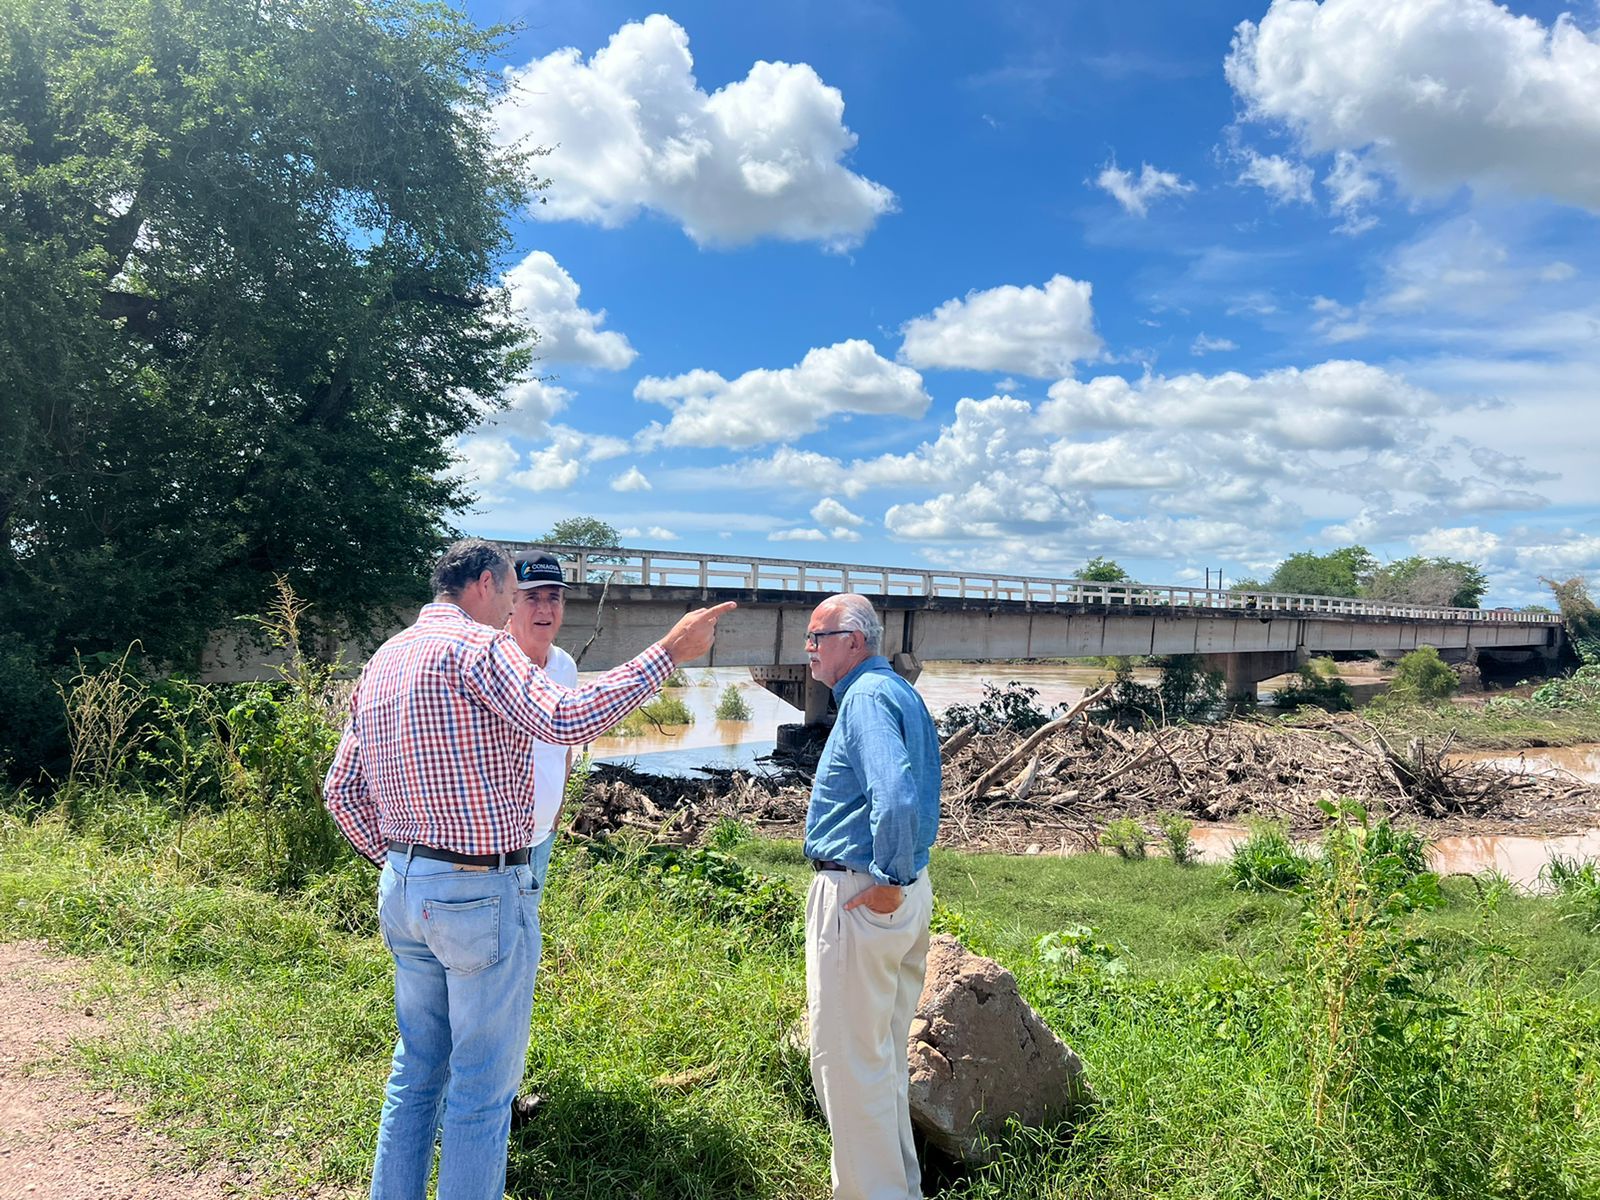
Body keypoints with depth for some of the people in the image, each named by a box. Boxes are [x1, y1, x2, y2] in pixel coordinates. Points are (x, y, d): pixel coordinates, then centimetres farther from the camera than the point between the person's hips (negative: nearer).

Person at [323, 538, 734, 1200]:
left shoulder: (381, 662, 12)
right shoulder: (476, 645, -14)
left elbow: (340, 790, 15)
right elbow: (565, 719, -29)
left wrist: (395, 859, 18)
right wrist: (668, 651, -26)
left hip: (402, 889, 9)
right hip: (482, 894, -9)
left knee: (417, 1068, 21)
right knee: (483, 1086, 5)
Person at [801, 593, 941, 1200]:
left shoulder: (867, 696, -16)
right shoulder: (900, 693, 15)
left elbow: (896, 796, -31)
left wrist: (890, 881, -21)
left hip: (860, 897, -10)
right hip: (906, 891, 10)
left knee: (847, 1063, 2)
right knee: (884, 1058, 21)